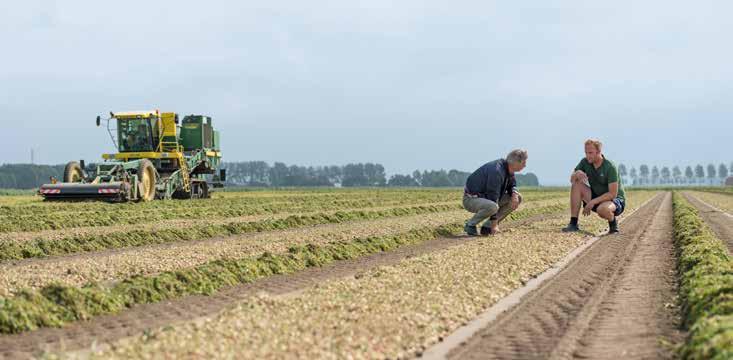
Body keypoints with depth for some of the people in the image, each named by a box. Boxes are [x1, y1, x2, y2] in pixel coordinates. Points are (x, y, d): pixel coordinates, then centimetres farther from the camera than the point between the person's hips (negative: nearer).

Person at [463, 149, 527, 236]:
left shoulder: (509, 169, 0)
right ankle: (470, 225, -13)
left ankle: (487, 226, 2)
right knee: (492, 206, -40)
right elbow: (492, 197, -27)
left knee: (518, 198, 1)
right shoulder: (496, 171, -29)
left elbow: (512, 185, 16)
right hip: (471, 199, -10)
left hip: (485, 198, 10)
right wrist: (494, 224, -23)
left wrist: (514, 194, -11)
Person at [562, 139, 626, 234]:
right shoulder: (585, 162, -5)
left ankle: (614, 226, -5)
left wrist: (593, 202, -30)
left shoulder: (610, 167, -23)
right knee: (576, 185, -16)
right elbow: (572, 179, 0)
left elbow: (613, 194, -25)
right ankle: (573, 224, -17)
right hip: (596, 199, 6)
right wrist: (577, 174, -24)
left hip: (616, 200, -6)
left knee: (602, 209, -41)